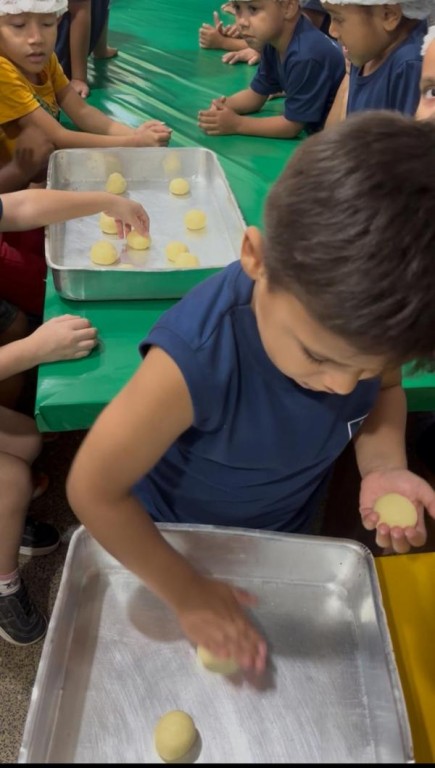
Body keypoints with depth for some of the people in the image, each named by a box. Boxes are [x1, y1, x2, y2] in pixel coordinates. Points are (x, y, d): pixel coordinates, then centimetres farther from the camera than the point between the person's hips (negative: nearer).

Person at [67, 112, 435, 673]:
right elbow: (93, 490, -30)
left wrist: (383, 465, -24)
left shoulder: (365, 321, -29)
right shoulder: (194, 361, -43)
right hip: (178, 538, -3)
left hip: (289, 533, 4)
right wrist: (186, 591, -19)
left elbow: (386, 389, -4)